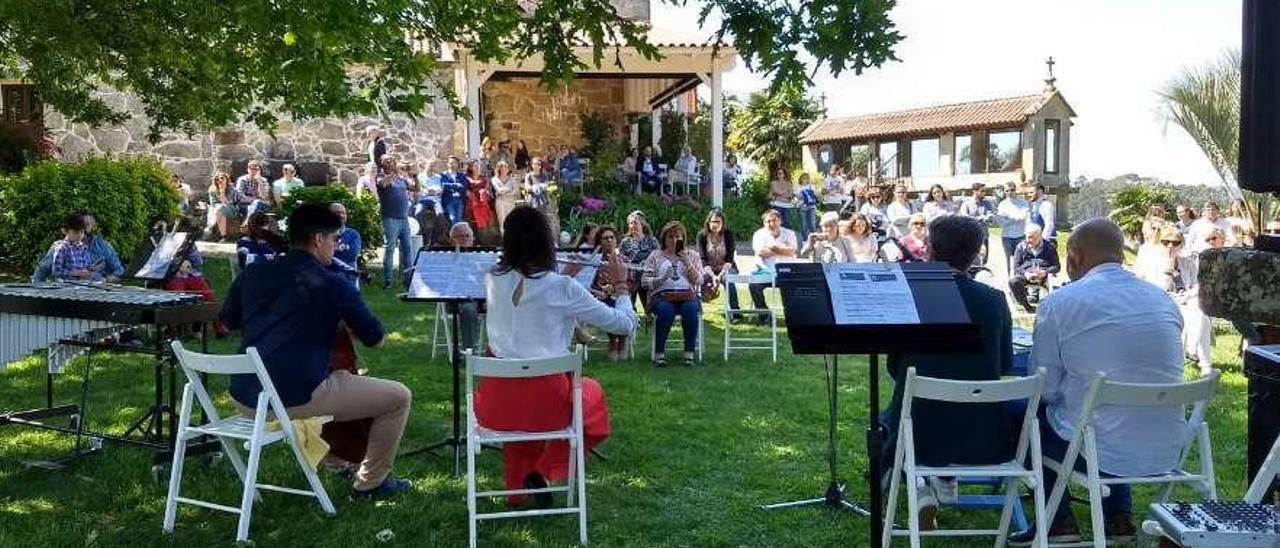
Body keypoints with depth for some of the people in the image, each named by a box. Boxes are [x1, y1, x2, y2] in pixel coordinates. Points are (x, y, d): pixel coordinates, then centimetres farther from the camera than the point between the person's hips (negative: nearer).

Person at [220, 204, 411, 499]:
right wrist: (348, 322, 16)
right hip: (296, 399, -8)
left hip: (243, 398, 8)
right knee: (399, 397, 4)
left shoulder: (254, 273, 7)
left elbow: (228, 320, 23)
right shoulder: (332, 285, -9)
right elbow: (375, 338, -2)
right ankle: (371, 482, 15)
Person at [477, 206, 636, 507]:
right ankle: (545, 472, 13)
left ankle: (516, 487, 36)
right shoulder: (563, 288, -13)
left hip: (497, 405, 4)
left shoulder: (493, 280, 0)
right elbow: (625, 324, -4)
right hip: (547, 403, -3)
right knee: (591, 392, 29)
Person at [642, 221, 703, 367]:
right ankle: (659, 353, -23)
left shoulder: (692, 255, 17)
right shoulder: (655, 256, 14)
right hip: (662, 296, -1)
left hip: (687, 296, 1)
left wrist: (687, 263, -6)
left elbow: (699, 281, 7)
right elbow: (644, 281, 4)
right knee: (666, 310, -36)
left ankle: (690, 352, -23)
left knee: (691, 309, -34)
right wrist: (661, 279, -13)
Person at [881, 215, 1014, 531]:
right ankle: (947, 480, 34)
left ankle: (919, 491, 14)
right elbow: (1006, 365, 7)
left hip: (921, 435, -2)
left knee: (887, 419, 32)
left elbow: (895, 369, 0)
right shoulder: (994, 300, -5)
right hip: (983, 438, 3)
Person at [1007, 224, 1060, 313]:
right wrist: (1025, 273, -13)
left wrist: (1045, 272, -13)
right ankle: (1028, 307, -24)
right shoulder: (1021, 247, 18)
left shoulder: (1049, 247, 16)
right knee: (1013, 281, -34)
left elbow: (1057, 266, 10)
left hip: (1044, 275, -1)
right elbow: (1016, 267, 10)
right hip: (1026, 274, 1)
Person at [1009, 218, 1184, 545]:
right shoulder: (1164, 300, 6)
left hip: (1104, 454, -5)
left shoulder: (1059, 303, -10)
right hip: (1167, 454, 5)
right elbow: (1155, 377, 17)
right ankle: (1119, 515, 29)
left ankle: (1058, 522, 22)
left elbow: (1045, 389, -5)